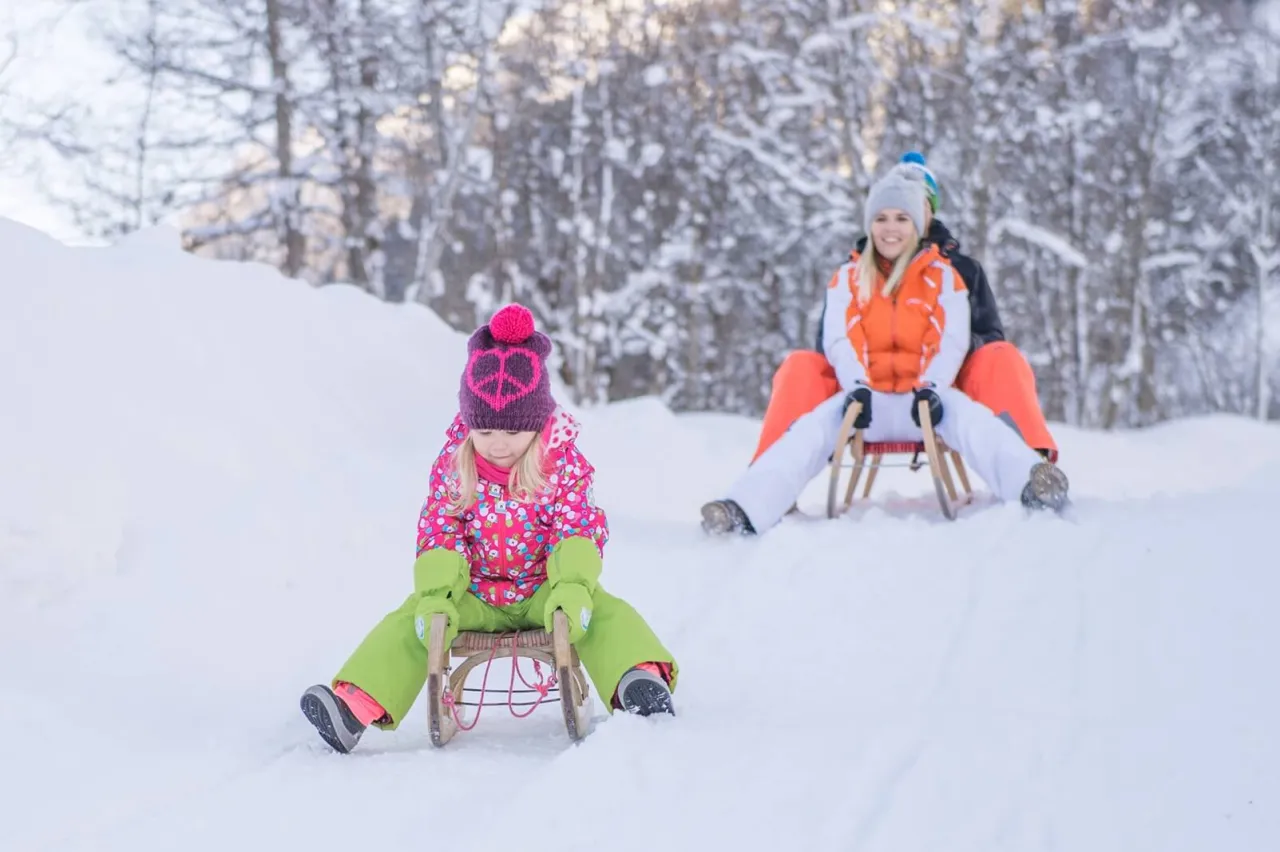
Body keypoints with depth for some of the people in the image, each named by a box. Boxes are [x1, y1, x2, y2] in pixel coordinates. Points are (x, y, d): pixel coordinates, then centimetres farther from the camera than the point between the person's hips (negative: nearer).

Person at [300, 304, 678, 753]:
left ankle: (641, 680, -52)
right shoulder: (453, 464, -8)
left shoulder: (565, 464, -12)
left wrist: (572, 586, -36)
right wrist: (435, 594, -24)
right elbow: (438, 531, -8)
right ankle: (353, 707, -34)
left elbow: (580, 528, -16)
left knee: (604, 611, -31)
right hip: (475, 594, 2)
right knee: (411, 619, -22)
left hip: (544, 590, -1)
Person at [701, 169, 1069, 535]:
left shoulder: (943, 276, 10)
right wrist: (856, 386, -20)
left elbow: (952, 341, -1)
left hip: (925, 395, -1)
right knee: (811, 430, -29)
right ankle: (744, 509, -49)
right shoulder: (848, 277, 13)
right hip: (866, 395, 1)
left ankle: (1031, 483, -60)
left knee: (972, 418, -35)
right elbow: (838, 340, 1)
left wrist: (930, 388, -22)